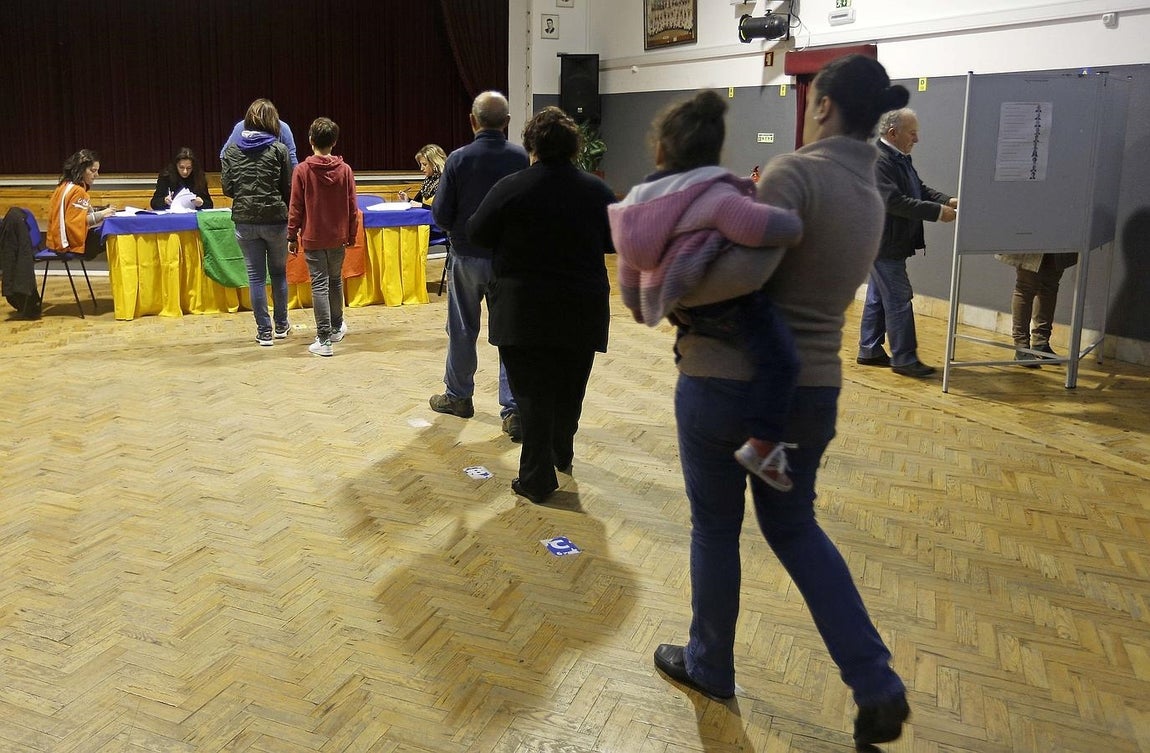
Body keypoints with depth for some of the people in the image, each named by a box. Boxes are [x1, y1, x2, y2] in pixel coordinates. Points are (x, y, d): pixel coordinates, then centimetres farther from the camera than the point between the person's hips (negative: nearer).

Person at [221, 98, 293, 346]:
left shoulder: (232, 150, 0)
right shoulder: (278, 149, -7)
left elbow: (227, 187, 1)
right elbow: (288, 188, -5)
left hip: (245, 221, 1)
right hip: (275, 219, -1)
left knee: (256, 277, 6)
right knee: (279, 273, 14)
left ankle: (264, 331, 10)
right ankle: (281, 326, 25)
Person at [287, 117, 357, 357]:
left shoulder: (302, 170, -9)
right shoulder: (345, 170, -5)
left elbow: (295, 207, -6)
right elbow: (352, 206, 1)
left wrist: (292, 236, 3)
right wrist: (351, 235, 12)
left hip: (313, 238, -2)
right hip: (338, 238, 2)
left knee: (319, 285, 0)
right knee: (335, 281, 19)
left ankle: (324, 340, -2)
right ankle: (337, 327, 34)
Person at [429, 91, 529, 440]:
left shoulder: (459, 158, -11)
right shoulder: (523, 158, -10)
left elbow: (440, 214, -9)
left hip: (468, 257, 0)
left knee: (463, 330, 16)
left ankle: (458, 396, 30)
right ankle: (515, 409, 2)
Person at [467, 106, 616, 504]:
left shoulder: (510, 188, -10)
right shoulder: (596, 190, 0)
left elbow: (477, 234, -1)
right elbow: (615, 242, 10)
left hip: (524, 310, -3)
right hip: (582, 310, 3)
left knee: (532, 391, 2)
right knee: (570, 389, 18)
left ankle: (537, 478, 3)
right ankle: (561, 455, 36)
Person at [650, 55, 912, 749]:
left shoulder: (796, 172, -16)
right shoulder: (872, 197, 10)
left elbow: (746, 269, -29)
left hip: (727, 380, -7)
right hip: (812, 388, 7)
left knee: (715, 527, 13)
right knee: (793, 524, 22)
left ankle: (710, 665, 34)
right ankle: (877, 686, 17)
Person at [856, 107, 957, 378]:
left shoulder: (900, 158, 13)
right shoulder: (877, 160, -19)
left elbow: (921, 188, 16)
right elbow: (895, 201, -26)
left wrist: (947, 200, -2)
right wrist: (937, 212, -24)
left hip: (889, 244, 10)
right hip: (884, 244, -10)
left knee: (878, 297, 15)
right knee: (898, 299, -6)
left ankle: (869, 350, 23)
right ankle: (904, 358, 0)